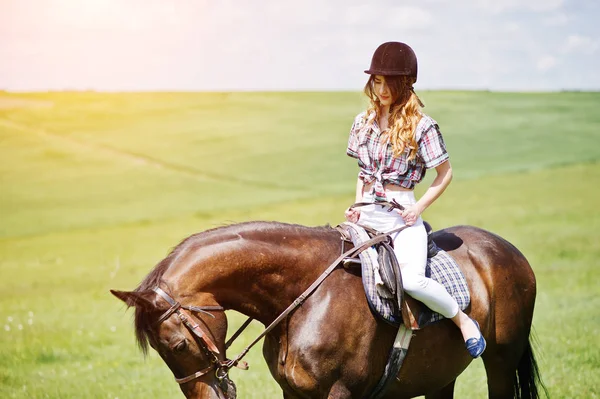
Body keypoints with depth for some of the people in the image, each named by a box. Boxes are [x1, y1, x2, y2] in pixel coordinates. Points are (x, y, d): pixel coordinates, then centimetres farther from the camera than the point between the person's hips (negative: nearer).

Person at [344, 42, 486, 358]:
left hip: (402, 215, -5)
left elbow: (445, 173, 0)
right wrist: (357, 206, 6)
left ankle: (463, 320, -2)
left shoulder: (421, 126, -5)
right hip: (367, 213, 6)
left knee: (411, 280, -27)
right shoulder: (364, 123, 10)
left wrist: (419, 208, -10)